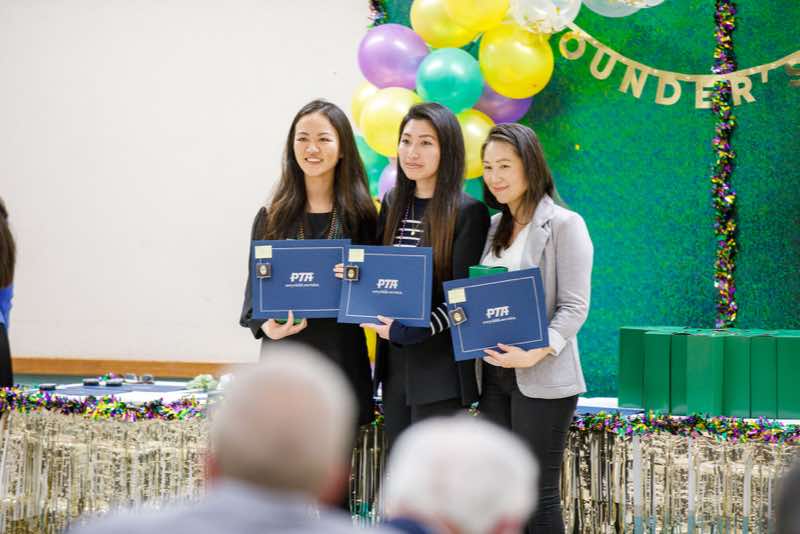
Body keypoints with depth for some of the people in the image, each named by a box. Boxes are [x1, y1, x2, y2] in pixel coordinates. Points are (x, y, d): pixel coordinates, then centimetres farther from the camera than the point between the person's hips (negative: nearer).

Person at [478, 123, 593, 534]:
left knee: (538, 492, -2)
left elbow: (574, 307, -12)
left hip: (543, 378, -6)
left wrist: (536, 353, -26)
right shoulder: (494, 227, 13)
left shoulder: (564, 225, -6)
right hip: (495, 374, 7)